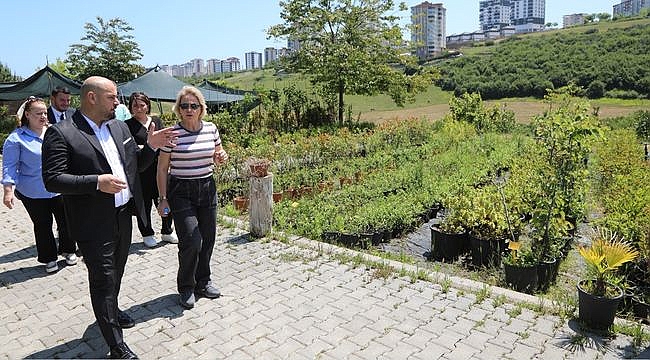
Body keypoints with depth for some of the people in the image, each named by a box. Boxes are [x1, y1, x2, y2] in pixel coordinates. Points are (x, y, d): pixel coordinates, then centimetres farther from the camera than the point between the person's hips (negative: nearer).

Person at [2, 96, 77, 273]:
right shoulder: (16, 138, -8)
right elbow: (9, 166, -7)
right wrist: (8, 190, -14)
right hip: (33, 193, -3)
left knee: (65, 220, 10)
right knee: (43, 225, 9)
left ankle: (68, 250, 31)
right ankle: (49, 258, 25)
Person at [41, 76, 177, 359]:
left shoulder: (120, 127, 7)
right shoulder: (61, 133, -13)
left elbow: (135, 165, 15)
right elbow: (52, 179, -17)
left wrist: (151, 146, -4)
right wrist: (97, 182, -29)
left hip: (124, 215, 7)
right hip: (94, 223, -7)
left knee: (116, 271, 24)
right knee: (103, 279, 2)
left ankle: (111, 310, 50)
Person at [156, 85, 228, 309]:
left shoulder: (211, 129, 3)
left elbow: (217, 157, 18)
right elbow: (162, 169, -3)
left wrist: (221, 157, -6)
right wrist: (162, 199, -5)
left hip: (207, 188, 4)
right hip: (180, 191, -4)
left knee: (208, 238, 9)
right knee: (191, 240, -8)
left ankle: (202, 282, 30)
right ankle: (186, 287, 16)